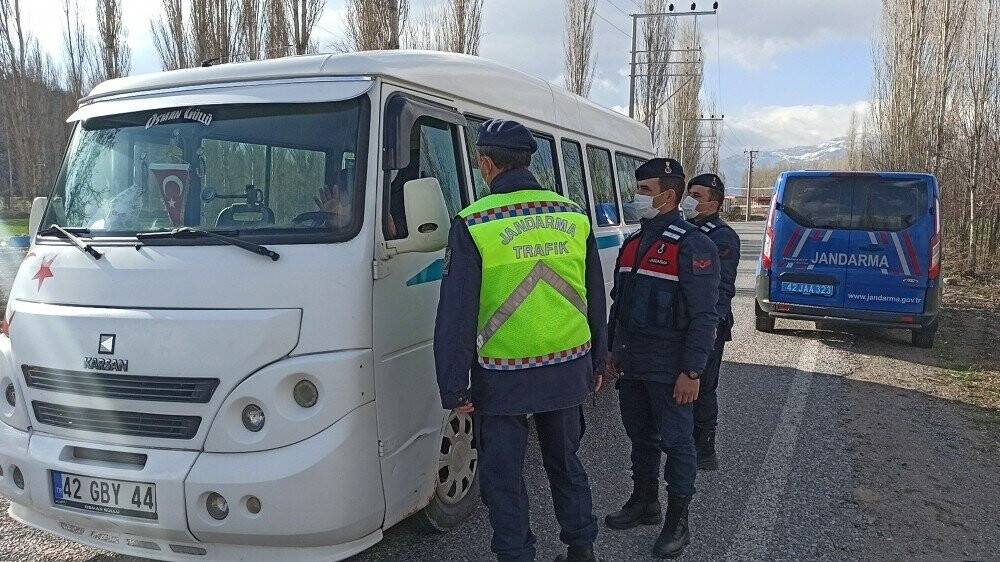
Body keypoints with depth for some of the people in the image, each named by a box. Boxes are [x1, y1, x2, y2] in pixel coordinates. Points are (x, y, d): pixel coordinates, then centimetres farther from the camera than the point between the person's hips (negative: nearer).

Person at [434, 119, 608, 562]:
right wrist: (597, 364, 19)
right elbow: (595, 301, 8)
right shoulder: (574, 216, 1)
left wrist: (453, 388, -5)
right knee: (566, 463, 23)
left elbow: (456, 315, -13)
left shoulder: (473, 225, -13)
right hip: (569, 369, 5)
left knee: (503, 476, 12)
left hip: (503, 377, -5)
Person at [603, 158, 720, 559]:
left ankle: (678, 522, 16)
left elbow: (703, 316, -17)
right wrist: (613, 351, 19)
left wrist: (691, 372, -20)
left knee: (676, 442, 4)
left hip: (668, 368, -8)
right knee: (640, 436, 18)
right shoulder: (633, 244, 12)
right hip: (631, 365, 8)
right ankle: (644, 503, 34)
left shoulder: (692, 245, -14)